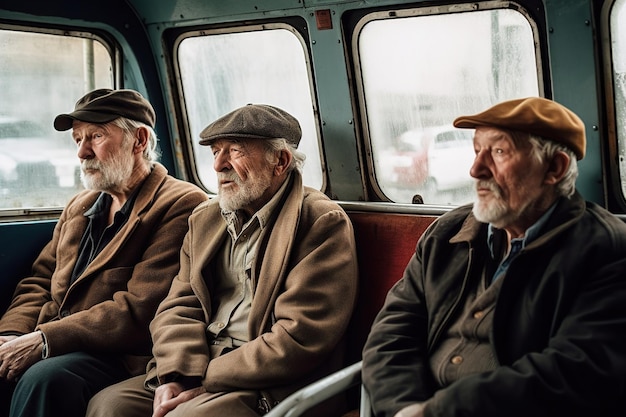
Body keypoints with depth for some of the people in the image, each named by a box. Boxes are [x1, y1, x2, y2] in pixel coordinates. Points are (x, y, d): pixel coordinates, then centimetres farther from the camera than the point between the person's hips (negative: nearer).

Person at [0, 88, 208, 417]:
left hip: (120, 357, -7)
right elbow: (39, 283, 17)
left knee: (44, 377, -34)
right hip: (55, 348, 7)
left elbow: (140, 311, -15)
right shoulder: (79, 206, 21)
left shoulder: (181, 205, -7)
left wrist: (44, 340, -18)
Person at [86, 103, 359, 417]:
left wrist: (205, 382, -14)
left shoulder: (322, 223, -9)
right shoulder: (205, 219, 14)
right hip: (197, 367, 7)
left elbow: (300, 338, -16)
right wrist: (176, 375, -11)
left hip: (272, 391, -6)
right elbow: (178, 307, 9)